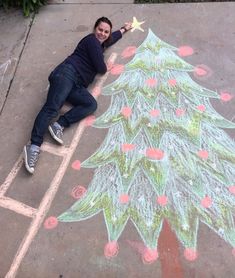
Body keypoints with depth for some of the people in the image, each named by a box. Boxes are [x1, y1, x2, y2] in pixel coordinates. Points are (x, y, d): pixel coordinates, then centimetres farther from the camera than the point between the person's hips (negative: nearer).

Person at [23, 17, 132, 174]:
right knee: (53, 106, -27)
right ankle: (34, 146, -36)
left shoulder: (100, 44, 30)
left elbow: (112, 38, 55)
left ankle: (59, 125, -27)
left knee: (91, 104, -19)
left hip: (77, 84, 8)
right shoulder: (92, 40, 3)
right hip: (67, 73, -8)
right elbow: (101, 69, -4)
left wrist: (124, 29, 66)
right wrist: (105, 66, 18)